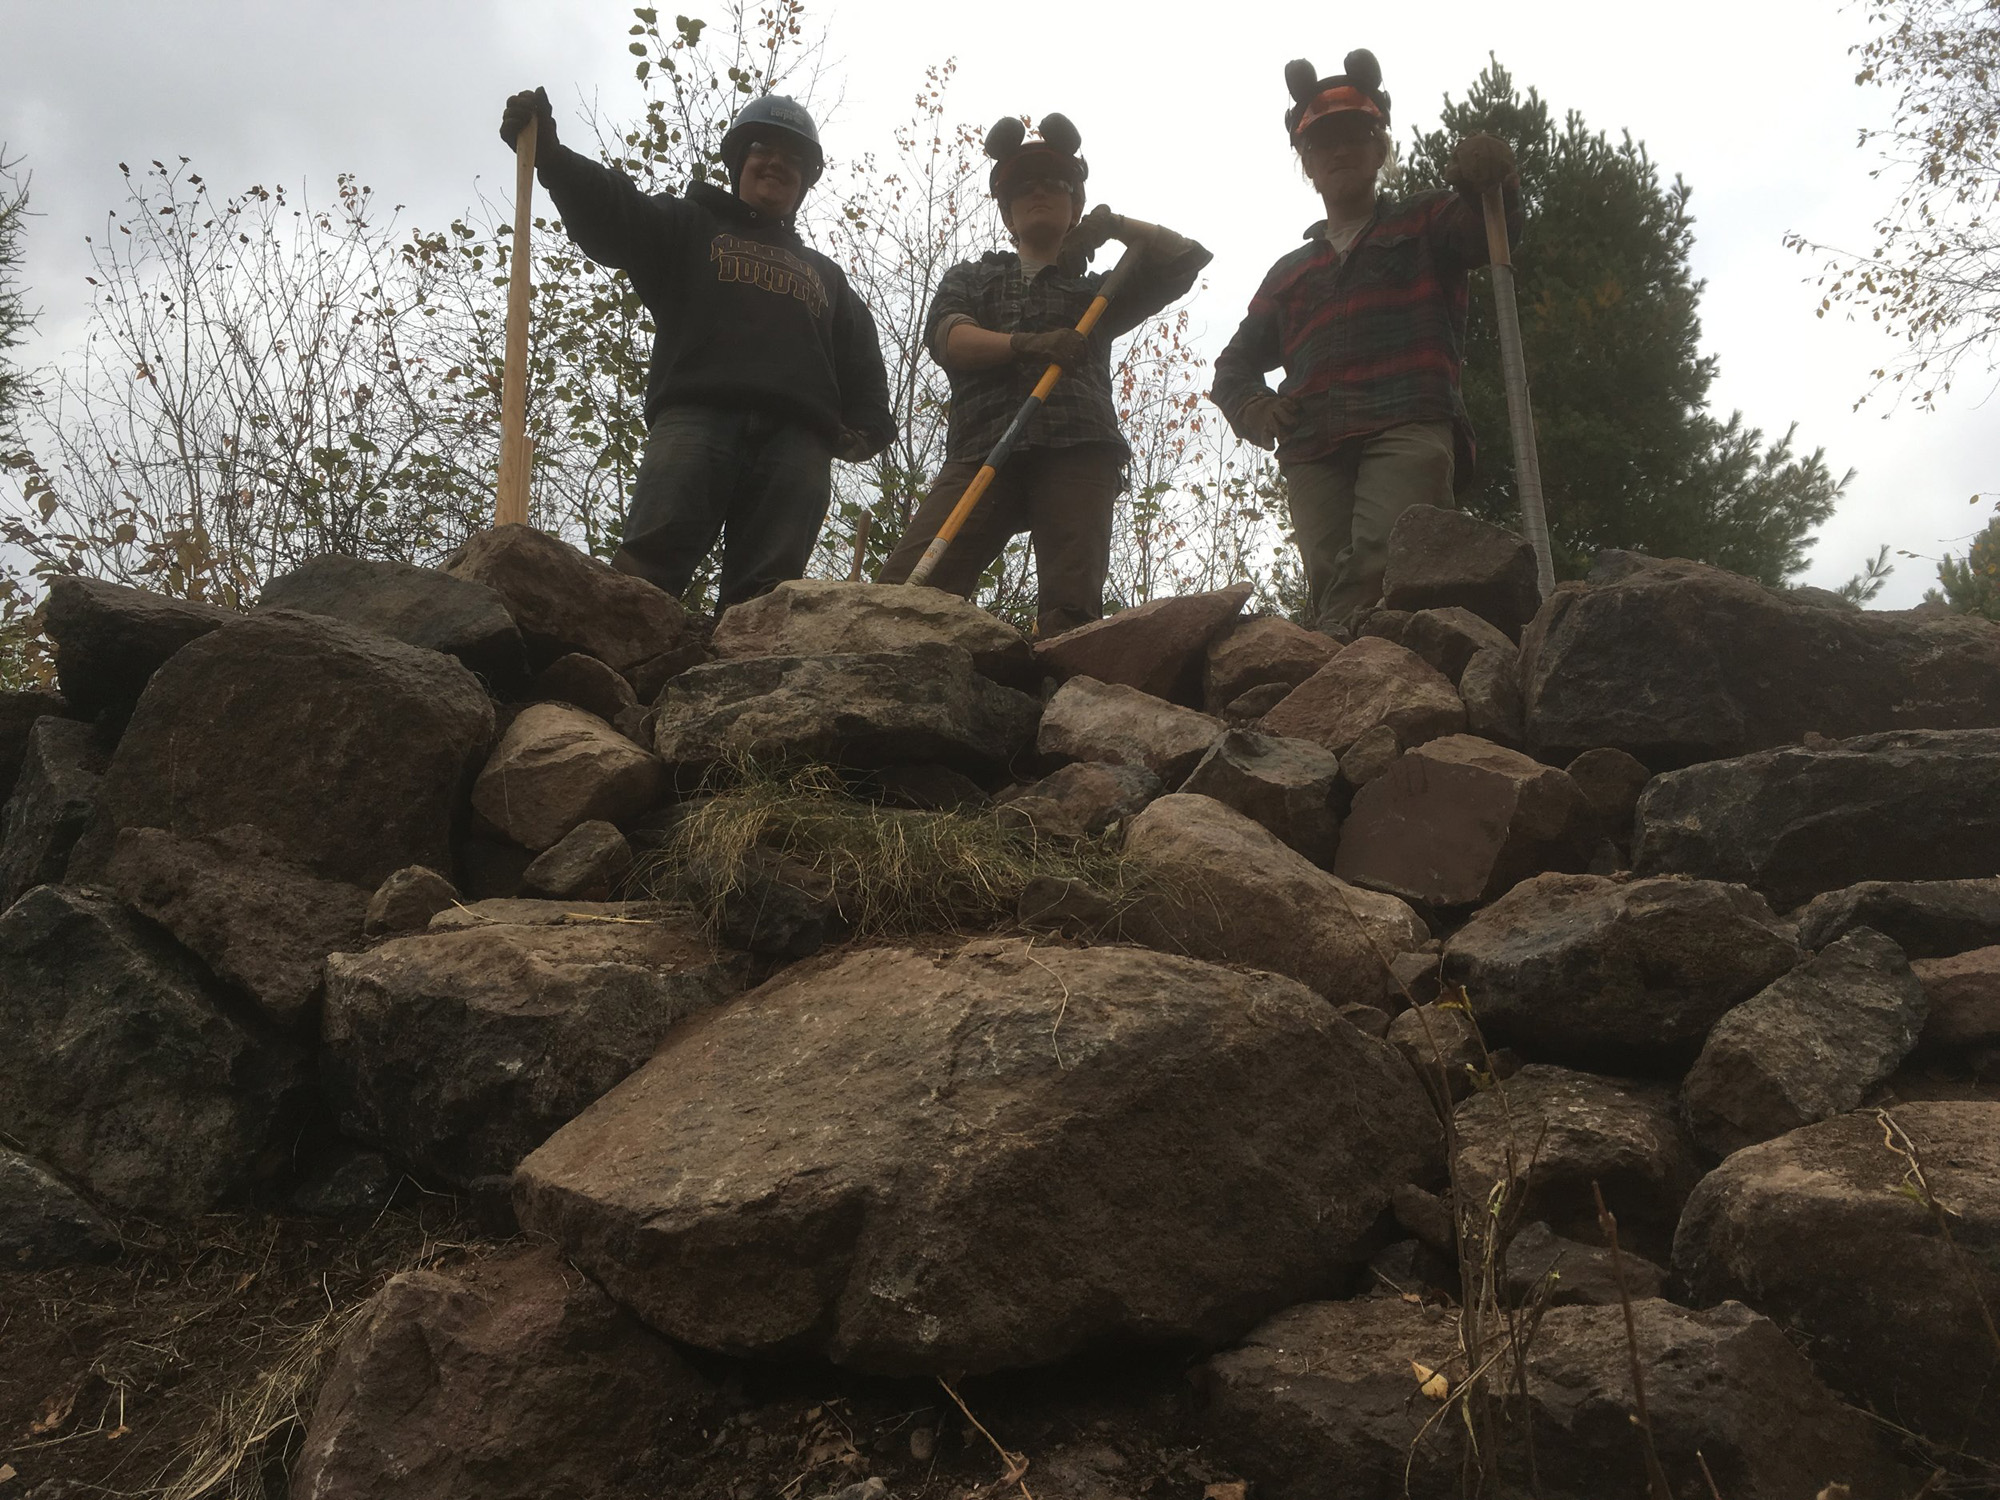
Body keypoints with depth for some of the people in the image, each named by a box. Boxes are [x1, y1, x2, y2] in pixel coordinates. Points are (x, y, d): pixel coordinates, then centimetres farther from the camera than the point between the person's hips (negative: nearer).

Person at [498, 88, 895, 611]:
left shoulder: (825, 276, 36)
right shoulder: (689, 228, 27)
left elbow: (862, 363, 28)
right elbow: (610, 212, 8)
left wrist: (865, 427, 7)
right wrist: (550, 155, -12)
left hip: (797, 441, 2)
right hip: (696, 416, -2)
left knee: (765, 597, -14)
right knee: (648, 564, -23)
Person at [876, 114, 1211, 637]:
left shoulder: (1097, 291, 33)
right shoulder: (971, 277, 31)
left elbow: (1187, 258, 29)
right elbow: (947, 339, 9)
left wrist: (1114, 225, 19)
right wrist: (1026, 344, -8)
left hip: (1077, 455, 0)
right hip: (982, 450, 0)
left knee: (1071, 608, -20)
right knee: (906, 585, -22)